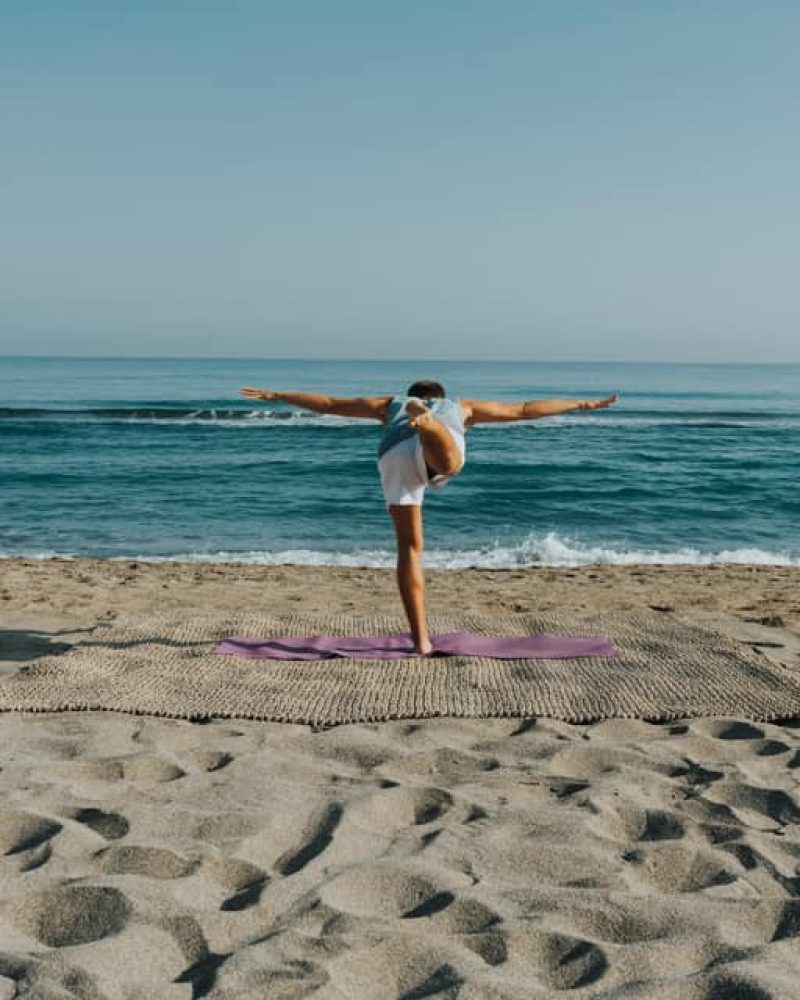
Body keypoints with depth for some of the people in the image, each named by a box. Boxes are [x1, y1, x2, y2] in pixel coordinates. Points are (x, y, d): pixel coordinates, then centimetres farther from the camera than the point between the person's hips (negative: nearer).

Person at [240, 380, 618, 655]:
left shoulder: (392, 403, 46)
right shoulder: (460, 406, 45)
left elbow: (328, 403, 49)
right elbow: (524, 409, 51)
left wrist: (275, 396, 59)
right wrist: (583, 404, 60)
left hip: (395, 458, 1)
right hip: (440, 451, -1)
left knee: (410, 547, 9)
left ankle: (421, 639, 9)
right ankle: (425, 422, -67)